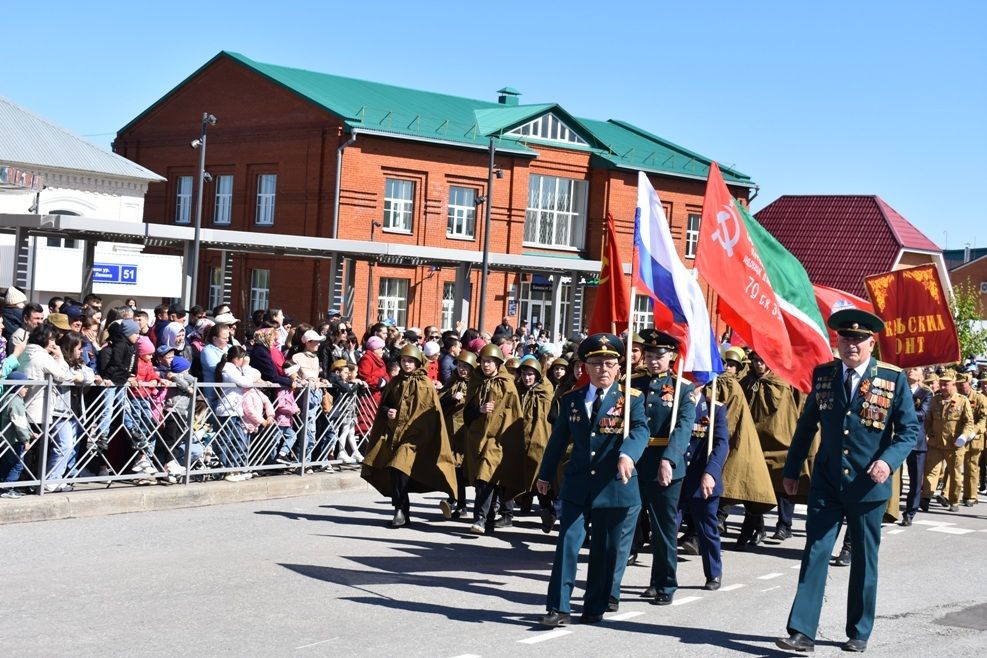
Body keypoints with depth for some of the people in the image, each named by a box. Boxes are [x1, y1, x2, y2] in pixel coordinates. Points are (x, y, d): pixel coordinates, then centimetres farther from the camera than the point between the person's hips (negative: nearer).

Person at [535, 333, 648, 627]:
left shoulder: (631, 398, -3)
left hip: (615, 487, -2)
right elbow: (559, 438, 17)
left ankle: (595, 607, 21)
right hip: (577, 486, 2)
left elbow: (640, 430, -19)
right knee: (567, 544, -4)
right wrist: (545, 474, 20)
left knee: (607, 551, 7)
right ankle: (558, 608, -2)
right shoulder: (571, 399, 8)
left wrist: (627, 454, -39)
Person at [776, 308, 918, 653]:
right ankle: (802, 632, -6)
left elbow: (909, 430, -3)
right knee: (815, 554, -5)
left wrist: (889, 460, -21)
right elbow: (806, 425, 11)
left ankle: (859, 633, 23)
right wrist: (791, 470, 12)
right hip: (826, 483, 2)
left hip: (868, 485, -1)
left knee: (864, 560, 10)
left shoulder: (894, 379, -5)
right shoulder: (823, 375, 3)